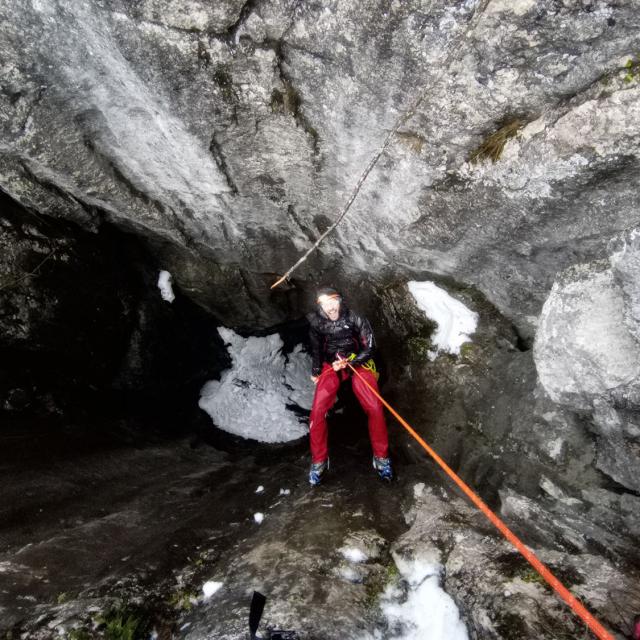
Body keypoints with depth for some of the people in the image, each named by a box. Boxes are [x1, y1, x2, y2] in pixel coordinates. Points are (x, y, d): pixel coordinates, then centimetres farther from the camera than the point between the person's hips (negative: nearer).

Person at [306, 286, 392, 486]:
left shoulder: (355, 319, -14)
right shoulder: (316, 323, -7)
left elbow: (369, 348, -8)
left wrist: (347, 363, -17)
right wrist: (316, 371, 10)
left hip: (357, 363, -1)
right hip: (331, 366, 1)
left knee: (375, 408, -19)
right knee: (317, 411, -18)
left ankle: (381, 456, 2)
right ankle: (319, 460, 1)